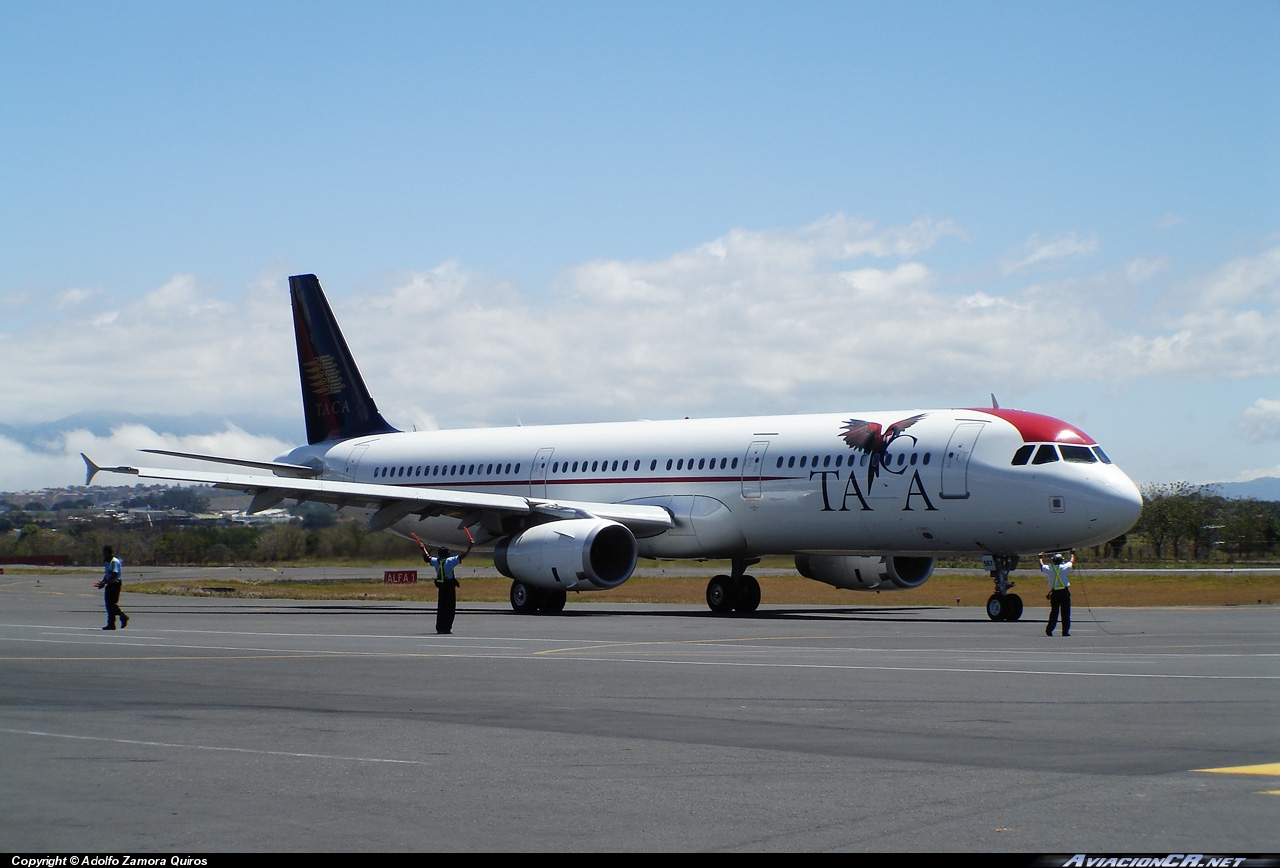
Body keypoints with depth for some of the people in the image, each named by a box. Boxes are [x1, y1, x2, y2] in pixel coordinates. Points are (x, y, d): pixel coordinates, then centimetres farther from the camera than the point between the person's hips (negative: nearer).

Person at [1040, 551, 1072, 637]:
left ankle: (1049, 630, 6)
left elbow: (1041, 566, 18)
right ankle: (1065, 631, 1)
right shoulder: (1064, 567, -4)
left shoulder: (1050, 568, -2)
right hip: (1064, 592, -2)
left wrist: (1040, 558, 37)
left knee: (1054, 612, 10)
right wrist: (1073, 554, 34)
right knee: (1065, 613, 2)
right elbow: (1072, 562, 15)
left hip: (1054, 593, 2)